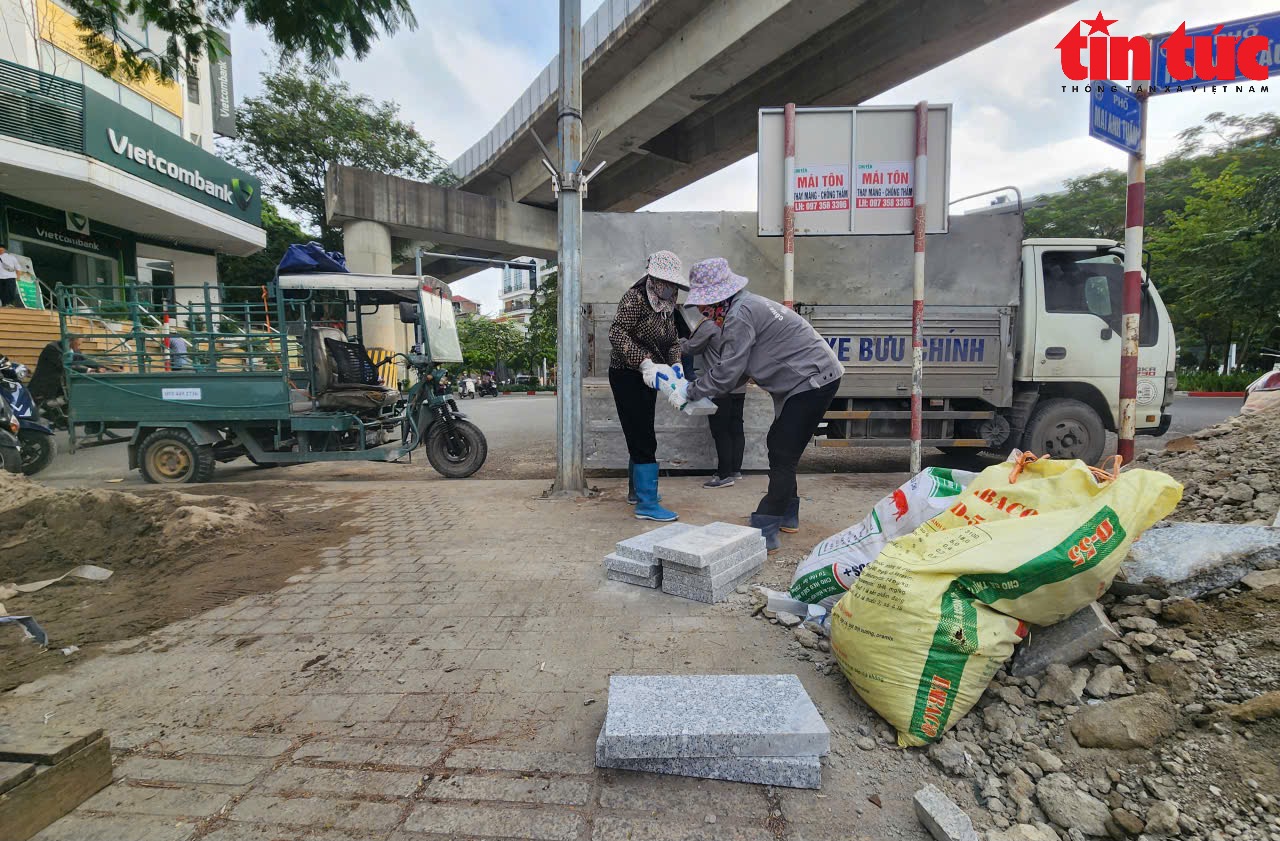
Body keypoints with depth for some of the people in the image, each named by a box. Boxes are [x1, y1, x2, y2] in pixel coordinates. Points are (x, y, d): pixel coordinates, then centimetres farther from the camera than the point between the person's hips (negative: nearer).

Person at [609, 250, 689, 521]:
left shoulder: (666, 306, 9)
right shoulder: (635, 298, -16)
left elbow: (672, 340, 13)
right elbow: (617, 333, -25)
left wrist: (676, 364, -6)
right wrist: (644, 361, -34)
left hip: (646, 377, 9)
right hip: (627, 376, -9)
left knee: (641, 437, 18)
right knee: (644, 440, -10)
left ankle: (637, 489, 34)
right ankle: (647, 504, -5)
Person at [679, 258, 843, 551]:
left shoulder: (740, 314, -20)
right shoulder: (747, 305, 13)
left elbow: (727, 373, -20)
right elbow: (736, 370, 13)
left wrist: (689, 393, -9)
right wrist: (704, 393, 4)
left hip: (813, 380, -10)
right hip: (811, 380, 10)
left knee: (783, 455, -9)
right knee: (779, 446, 17)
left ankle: (765, 532, -3)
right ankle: (787, 516, 31)